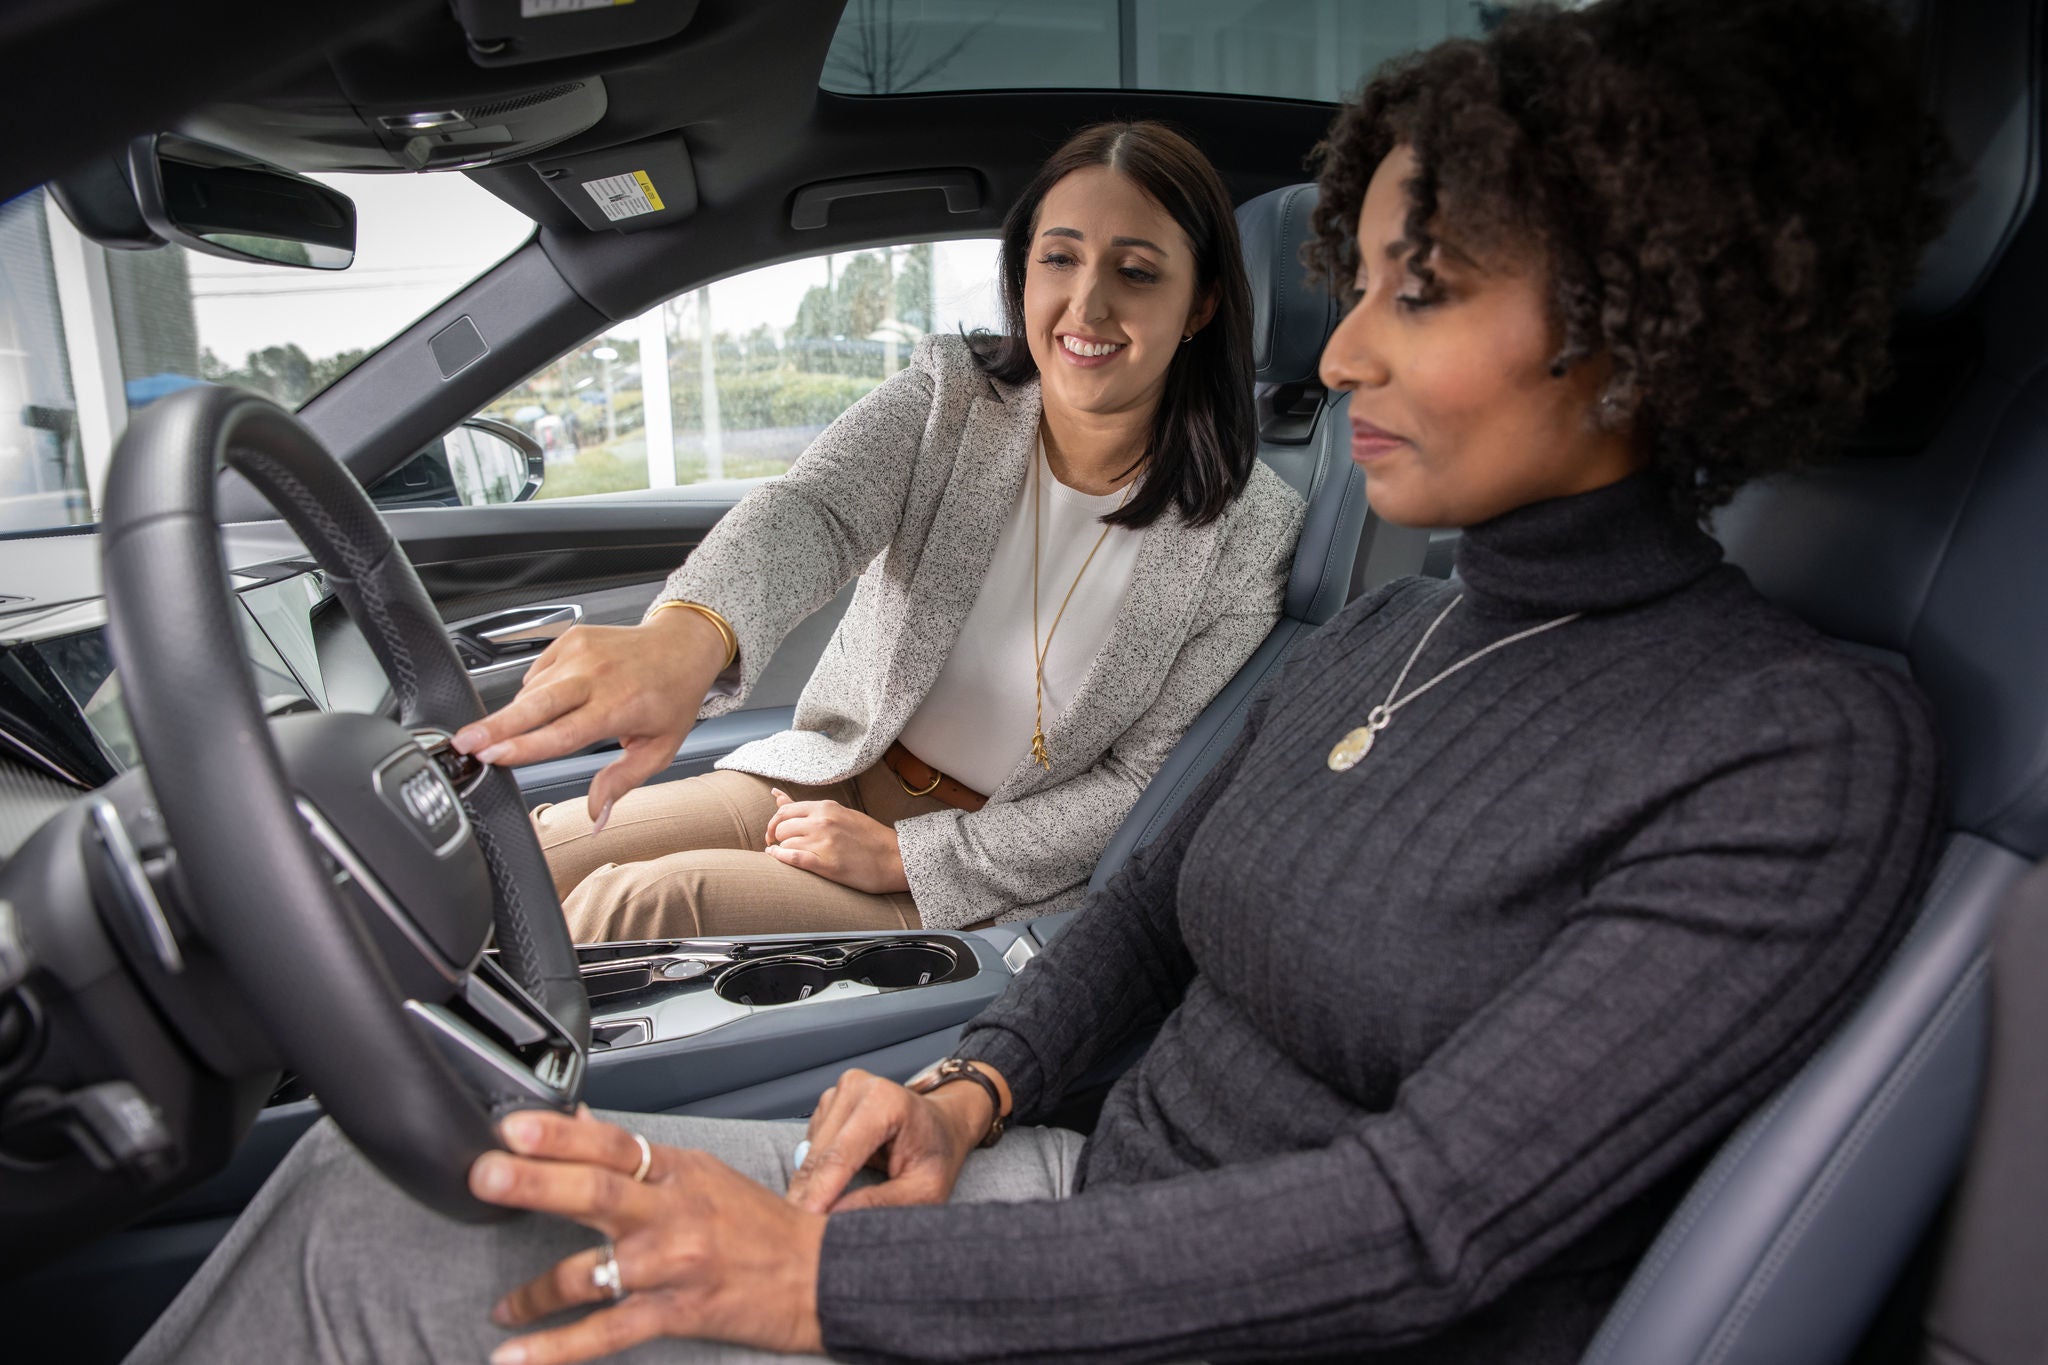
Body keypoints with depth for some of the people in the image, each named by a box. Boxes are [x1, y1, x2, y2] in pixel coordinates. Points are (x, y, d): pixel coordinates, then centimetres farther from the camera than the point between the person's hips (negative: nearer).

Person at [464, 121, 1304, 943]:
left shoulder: (1249, 529, -13)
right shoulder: (951, 391, -5)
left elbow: (1146, 784, -10)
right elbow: (814, 510, -25)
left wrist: (901, 857, -15)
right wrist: (690, 635, -49)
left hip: (988, 887, -3)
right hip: (840, 776, 4)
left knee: (639, 908, -21)